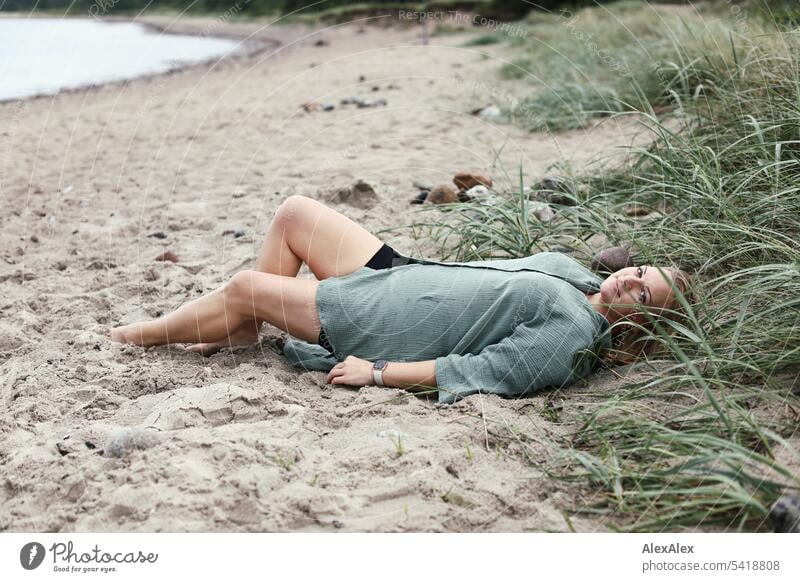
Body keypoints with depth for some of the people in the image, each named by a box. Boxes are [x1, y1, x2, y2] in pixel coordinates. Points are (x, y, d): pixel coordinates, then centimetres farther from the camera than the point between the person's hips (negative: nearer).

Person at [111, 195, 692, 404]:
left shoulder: (574, 336, -22)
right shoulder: (570, 268, 4)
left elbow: (477, 372, -25)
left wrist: (376, 373, -24)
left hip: (380, 325, -9)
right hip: (397, 269, 9)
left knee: (244, 287, -4)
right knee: (294, 212, 8)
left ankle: (142, 334, 24)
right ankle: (244, 332, 21)